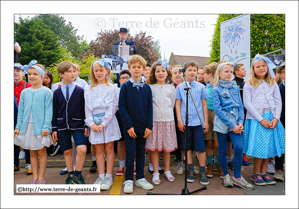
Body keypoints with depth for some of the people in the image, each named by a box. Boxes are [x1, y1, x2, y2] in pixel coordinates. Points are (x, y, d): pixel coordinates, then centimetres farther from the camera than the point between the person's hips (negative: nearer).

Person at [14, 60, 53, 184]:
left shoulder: (46, 92, -5)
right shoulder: (24, 92, 8)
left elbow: (48, 111, -8)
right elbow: (21, 111, 11)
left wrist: (46, 127, -14)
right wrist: (18, 127, 6)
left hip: (40, 127, -4)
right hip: (27, 126, 4)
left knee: (41, 152, 5)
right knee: (32, 153, 12)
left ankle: (41, 178, 18)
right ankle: (35, 177, 24)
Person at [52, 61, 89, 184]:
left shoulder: (80, 91, 0)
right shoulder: (57, 92, 4)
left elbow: (84, 109, 1)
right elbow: (54, 111, 7)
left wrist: (86, 126, -4)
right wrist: (54, 128, 4)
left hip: (77, 125, -2)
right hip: (62, 126, 2)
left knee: (82, 149, -15)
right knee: (67, 151, 10)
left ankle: (77, 175, 5)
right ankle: (70, 175, 28)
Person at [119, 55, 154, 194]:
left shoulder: (147, 88, 5)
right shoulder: (125, 86, -2)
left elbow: (149, 108, 5)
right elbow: (122, 107, -6)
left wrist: (149, 126, -2)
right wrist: (128, 125, -13)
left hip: (143, 126, 3)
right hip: (130, 126, -3)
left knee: (141, 153, 13)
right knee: (130, 153, 4)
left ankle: (140, 178, 27)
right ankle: (128, 180, 19)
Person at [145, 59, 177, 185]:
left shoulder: (171, 88, 9)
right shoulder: (150, 88, 3)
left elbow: (173, 104, 15)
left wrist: (167, 113, 10)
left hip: (168, 120, 2)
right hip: (154, 121, -1)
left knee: (167, 147, 8)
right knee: (154, 148, 2)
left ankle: (167, 171, 25)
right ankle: (156, 173, 16)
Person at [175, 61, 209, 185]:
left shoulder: (201, 87, 6)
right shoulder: (180, 87, 5)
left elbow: (204, 104, 8)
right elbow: (178, 104, 5)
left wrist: (206, 121, 4)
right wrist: (179, 120, -3)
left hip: (198, 122, 0)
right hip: (185, 122, 0)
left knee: (201, 148, 2)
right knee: (188, 147, 9)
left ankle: (202, 172, 16)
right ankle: (191, 170, 24)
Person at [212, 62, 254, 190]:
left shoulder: (235, 88, 10)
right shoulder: (216, 90, -2)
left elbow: (240, 106, 10)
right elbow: (218, 110, -10)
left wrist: (240, 122, -6)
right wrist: (232, 125, -14)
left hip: (235, 122, 3)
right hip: (222, 122, -2)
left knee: (239, 148, -10)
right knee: (223, 150, 7)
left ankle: (237, 177, 9)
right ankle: (226, 175, 26)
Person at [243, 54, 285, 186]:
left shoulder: (273, 84, 12)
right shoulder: (249, 85, 0)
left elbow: (278, 102, 9)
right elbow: (247, 104, -6)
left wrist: (275, 118, -6)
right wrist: (261, 119, -12)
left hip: (272, 119, 4)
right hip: (256, 119, -4)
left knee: (270, 146, 6)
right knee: (260, 147, -4)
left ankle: (263, 172, 20)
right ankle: (255, 174, 13)